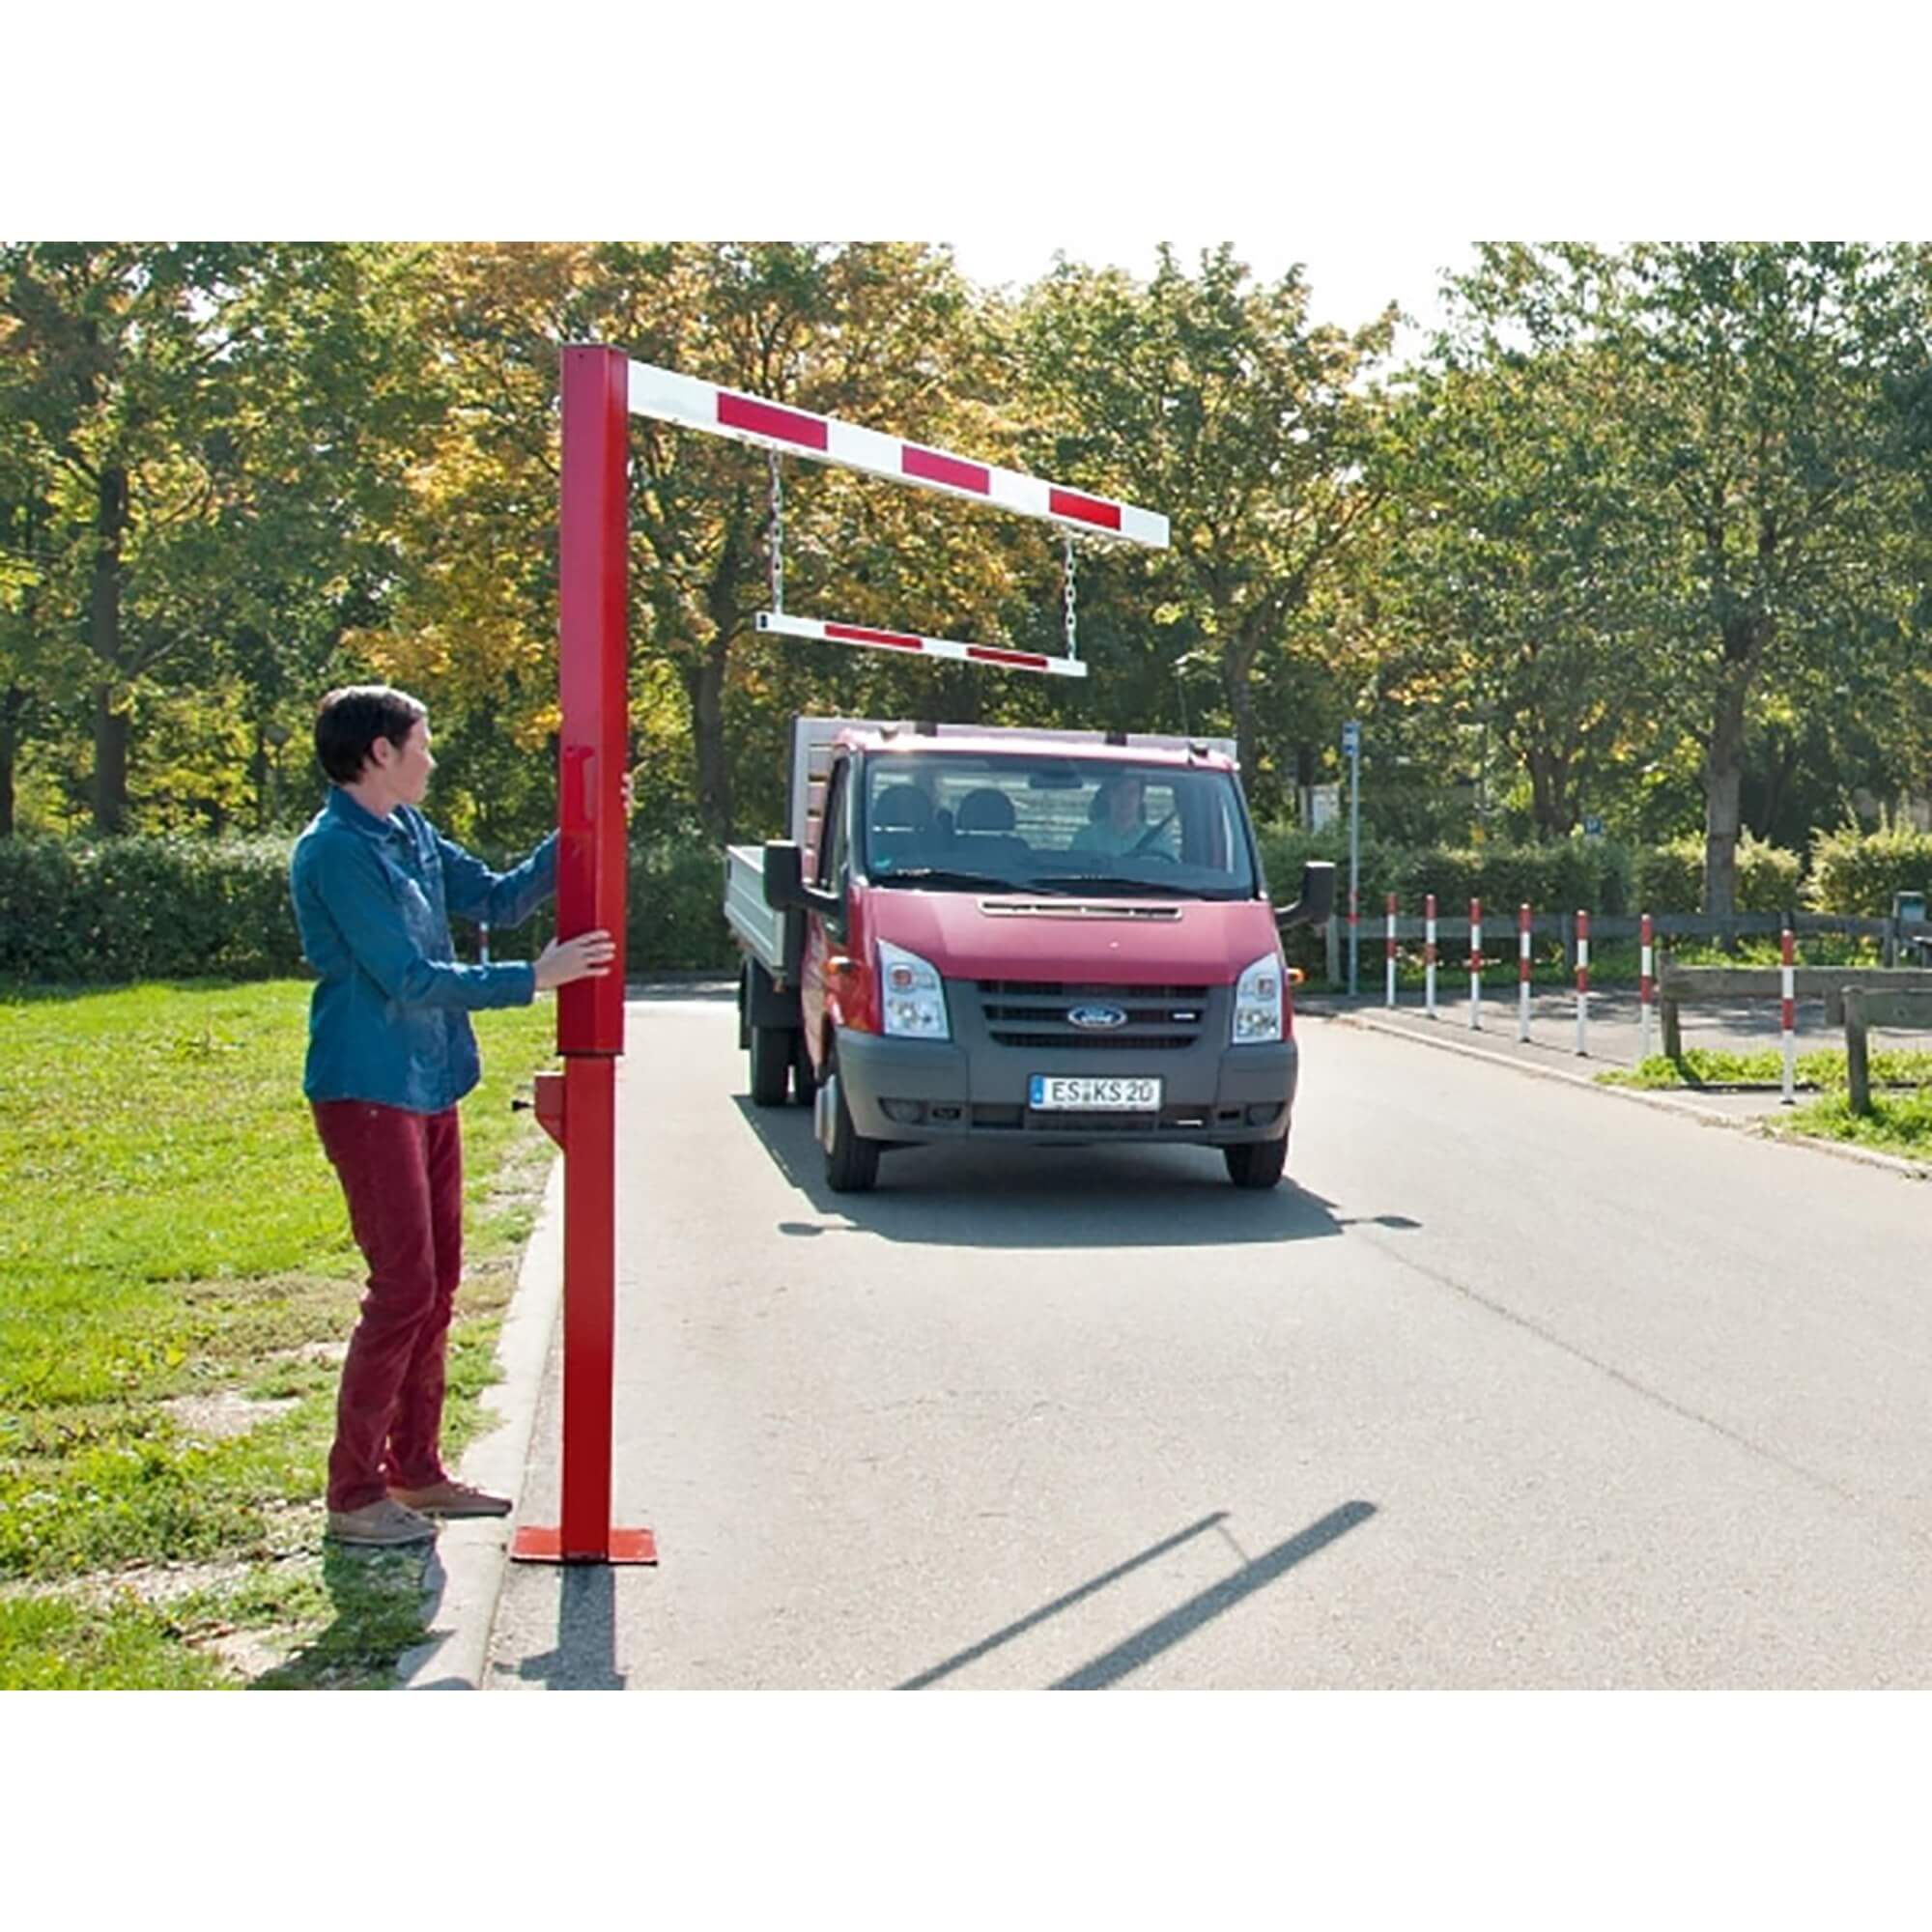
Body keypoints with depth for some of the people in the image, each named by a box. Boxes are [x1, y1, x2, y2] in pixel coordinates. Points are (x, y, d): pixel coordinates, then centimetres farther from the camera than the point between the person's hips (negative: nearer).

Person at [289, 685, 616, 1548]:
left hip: (428, 1085, 9)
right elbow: (409, 978, -20)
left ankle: (416, 1470, 24)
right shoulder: (334, 852, -17)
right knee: (404, 1289, -8)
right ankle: (354, 1493, 3)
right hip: (368, 1093, -9)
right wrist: (533, 977, -17)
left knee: (437, 1282, 13)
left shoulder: (411, 831, 11)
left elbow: (497, 899, 18)